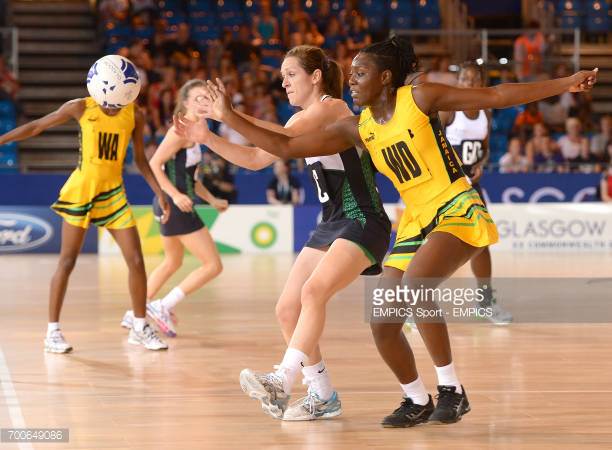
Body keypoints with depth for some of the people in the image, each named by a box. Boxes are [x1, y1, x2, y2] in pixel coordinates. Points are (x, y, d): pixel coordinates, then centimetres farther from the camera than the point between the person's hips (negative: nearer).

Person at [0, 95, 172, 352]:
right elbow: (35, 127, 0)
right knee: (67, 262, -4)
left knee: (136, 261, -1)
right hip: (80, 191, -3)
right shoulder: (81, 108, -8)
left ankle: (140, 328, 15)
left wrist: (160, 194, 5)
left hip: (113, 193, 3)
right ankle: (52, 331, 5)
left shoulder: (134, 115, -1)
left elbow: (140, 160, 10)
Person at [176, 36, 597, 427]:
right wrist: (229, 117, 2)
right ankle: (418, 401, 22)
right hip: (415, 225, 7)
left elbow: (495, 96, -7)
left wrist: (563, 84, -10)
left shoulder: (420, 98, -8)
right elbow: (286, 146, 5)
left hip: (458, 211, -7)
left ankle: (452, 389, -18)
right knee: (383, 324, -1)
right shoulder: (357, 128, 5)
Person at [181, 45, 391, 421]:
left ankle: (284, 381, -33)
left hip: (363, 222, -10)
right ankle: (323, 396, 9)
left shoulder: (333, 107, -11)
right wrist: (208, 138, 2)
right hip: (331, 223, 10)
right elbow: (256, 159, 15)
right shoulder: (302, 120, 16)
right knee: (287, 310, 2)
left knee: (313, 291, -28)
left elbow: (284, 138, -26)